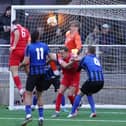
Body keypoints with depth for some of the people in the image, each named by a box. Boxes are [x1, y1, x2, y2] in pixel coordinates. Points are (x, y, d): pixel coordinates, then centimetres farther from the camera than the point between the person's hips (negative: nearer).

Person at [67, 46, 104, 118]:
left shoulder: (85, 58, 10)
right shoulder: (96, 59, 25)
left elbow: (78, 69, 19)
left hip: (93, 80, -5)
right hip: (101, 81, 5)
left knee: (80, 94, 13)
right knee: (89, 94, 29)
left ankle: (73, 112, 14)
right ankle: (93, 111, 16)